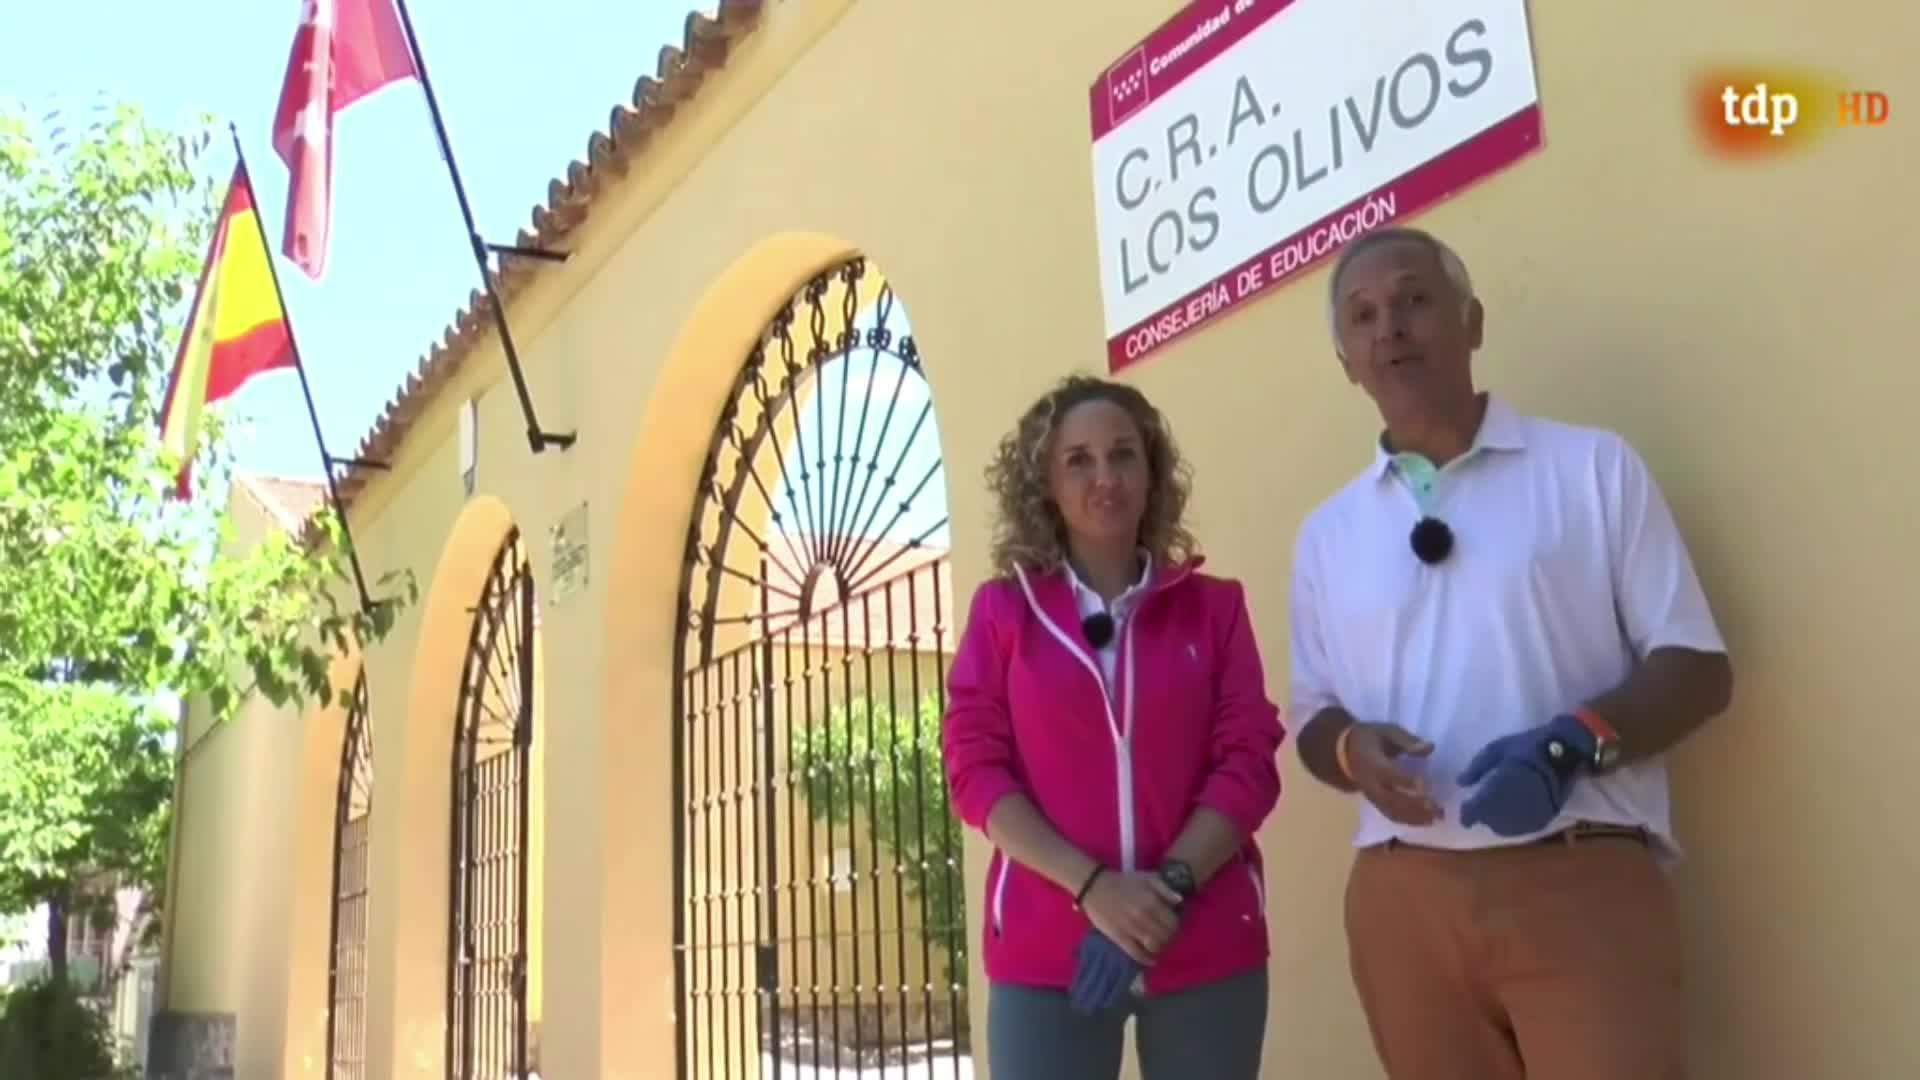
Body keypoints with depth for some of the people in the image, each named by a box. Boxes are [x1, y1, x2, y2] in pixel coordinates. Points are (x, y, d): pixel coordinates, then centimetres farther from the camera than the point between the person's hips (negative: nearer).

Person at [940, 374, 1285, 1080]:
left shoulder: (1214, 605, 7)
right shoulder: (1004, 608, 5)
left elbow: (1249, 762, 1)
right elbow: (975, 768, -1)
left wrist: (1168, 887, -14)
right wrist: (1091, 887, -13)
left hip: (1208, 945, 1)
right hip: (1044, 948, -1)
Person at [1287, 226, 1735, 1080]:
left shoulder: (1594, 466, 4)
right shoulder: (1326, 534, 12)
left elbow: (1697, 666, 2)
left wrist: (1576, 741, -16)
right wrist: (1354, 749, -8)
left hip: (1583, 880, -3)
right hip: (1404, 898, 3)